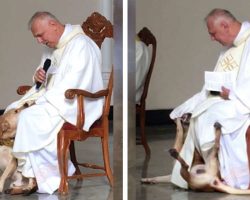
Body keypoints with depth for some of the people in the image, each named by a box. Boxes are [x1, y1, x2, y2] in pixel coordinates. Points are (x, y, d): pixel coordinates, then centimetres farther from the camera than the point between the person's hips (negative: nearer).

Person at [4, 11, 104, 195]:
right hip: (51, 99, 10)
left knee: (29, 118, -27)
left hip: (75, 104, -10)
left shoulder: (80, 46, -18)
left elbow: (70, 87, -24)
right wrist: (39, 75, -1)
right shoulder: (52, 47, 11)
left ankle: (33, 176, -16)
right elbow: (49, 80, 23)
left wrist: (40, 100, -22)